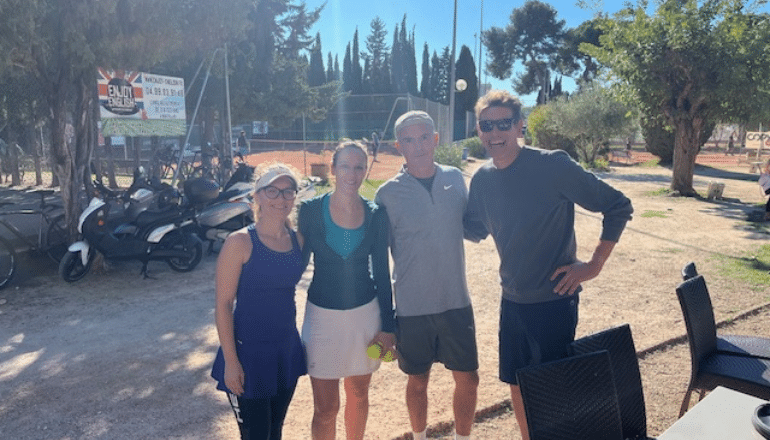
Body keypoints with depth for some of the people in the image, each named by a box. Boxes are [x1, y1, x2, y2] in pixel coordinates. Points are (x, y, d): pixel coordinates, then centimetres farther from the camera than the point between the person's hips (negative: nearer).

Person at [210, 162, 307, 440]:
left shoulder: (298, 240, 1)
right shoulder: (240, 242, -14)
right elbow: (223, 305, -13)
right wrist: (230, 361, -14)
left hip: (288, 348, 5)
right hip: (249, 352, -5)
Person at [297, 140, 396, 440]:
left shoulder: (376, 216, -3)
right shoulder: (311, 209, -8)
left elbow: (382, 273, 3)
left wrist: (387, 325, 4)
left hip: (365, 314, 2)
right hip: (322, 316, -2)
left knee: (358, 394, 18)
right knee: (325, 408, 3)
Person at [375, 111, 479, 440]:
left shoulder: (455, 179, -1)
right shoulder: (388, 193, -8)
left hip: (456, 301, 2)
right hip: (412, 307, -2)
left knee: (468, 378, 10)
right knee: (418, 380, 15)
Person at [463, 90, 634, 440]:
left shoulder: (554, 165, -17)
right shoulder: (482, 179, 0)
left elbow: (618, 207, -10)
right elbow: (475, 230, 14)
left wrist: (594, 265, -13)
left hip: (554, 300, -5)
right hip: (512, 300, 6)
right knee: (517, 384, 18)